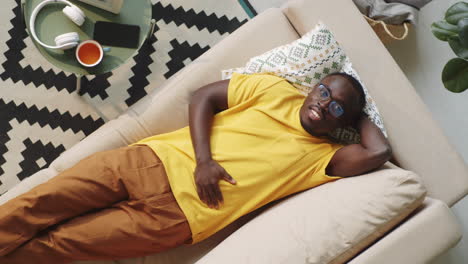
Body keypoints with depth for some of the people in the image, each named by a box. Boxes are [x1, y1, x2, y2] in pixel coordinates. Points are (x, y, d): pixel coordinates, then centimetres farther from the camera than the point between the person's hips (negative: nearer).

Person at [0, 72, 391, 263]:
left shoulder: (322, 157, 5)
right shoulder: (274, 89, 7)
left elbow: (378, 153, -11)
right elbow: (203, 97, 5)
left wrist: (359, 114, 7)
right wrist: (203, 159, -9)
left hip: (177, 215, -2)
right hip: (155, 160, 2)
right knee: (40, 204, -6)